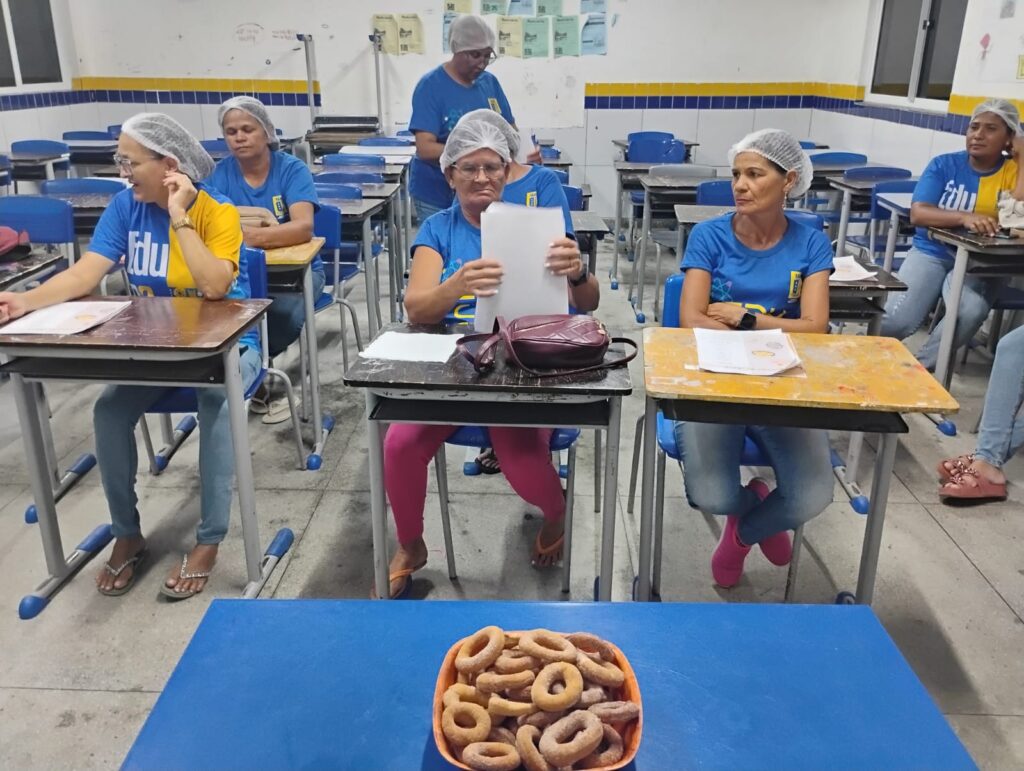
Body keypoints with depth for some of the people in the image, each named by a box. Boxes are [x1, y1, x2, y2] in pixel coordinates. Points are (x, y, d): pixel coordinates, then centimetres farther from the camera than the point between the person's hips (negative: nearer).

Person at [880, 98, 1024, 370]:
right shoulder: (944, 164, 3)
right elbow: (918, 214, -11)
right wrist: (964, 218, -29)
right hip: (931, 252, 0)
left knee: (971, 311, -34)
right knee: (897, 321, -24)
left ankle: (918, 367, -13)